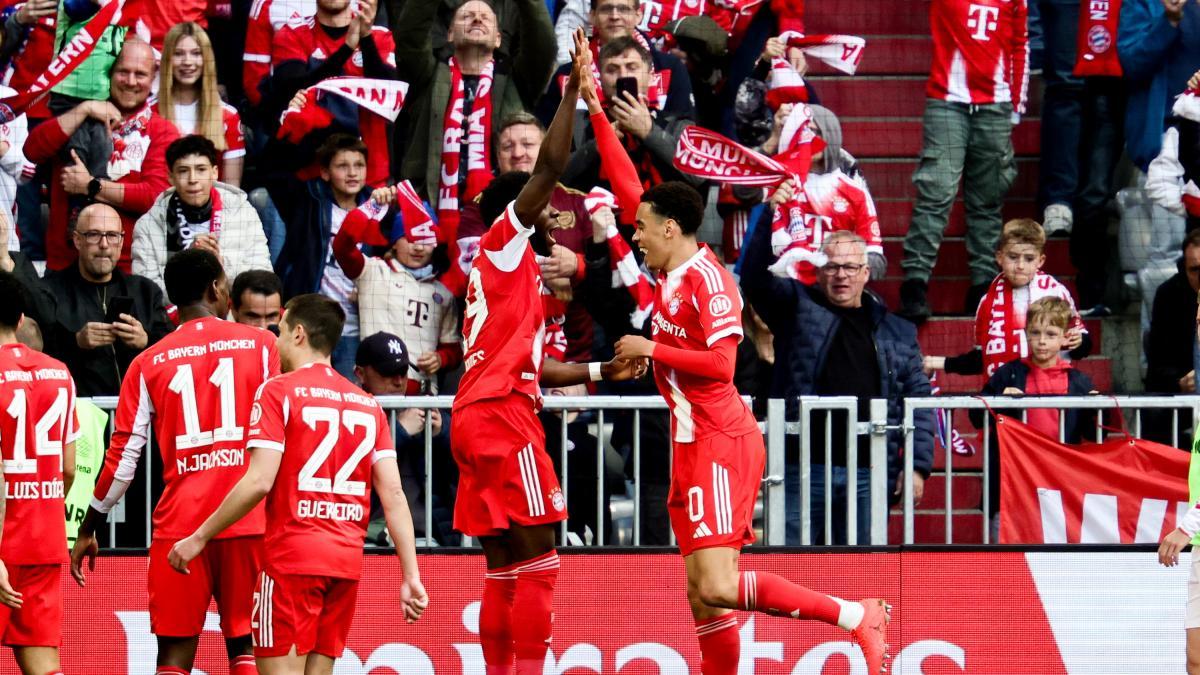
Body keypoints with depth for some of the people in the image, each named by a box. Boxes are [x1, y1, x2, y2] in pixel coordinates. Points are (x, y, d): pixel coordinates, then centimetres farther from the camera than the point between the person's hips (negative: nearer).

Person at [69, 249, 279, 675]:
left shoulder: (148, 364, 5)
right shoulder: (259, 345, 3)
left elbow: (123, 459, 4)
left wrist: (89, 529, 14)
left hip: (179, 527, 0)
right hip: (249, 523, 0)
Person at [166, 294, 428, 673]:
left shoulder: (278, 391, -4)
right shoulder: (367, 404, 12)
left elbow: (259, 482, -13)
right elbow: (393, 495, 6)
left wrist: (199, 538, -6)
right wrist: (411, 576, 6)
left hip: (293, 555, -6)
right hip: (348, 560, 6)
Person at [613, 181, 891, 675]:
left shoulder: (707, 277, -13)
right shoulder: (670, 279, 13)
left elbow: (721, 363, -20)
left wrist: (652, 350, -13)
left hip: (721, 444, -9)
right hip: (692, 445, 9)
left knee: (718, 587, -17)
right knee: (701, 594, 6)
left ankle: (858, 616, -13)